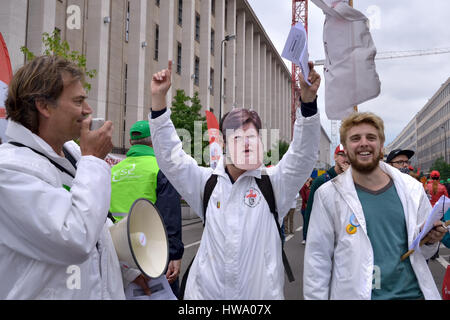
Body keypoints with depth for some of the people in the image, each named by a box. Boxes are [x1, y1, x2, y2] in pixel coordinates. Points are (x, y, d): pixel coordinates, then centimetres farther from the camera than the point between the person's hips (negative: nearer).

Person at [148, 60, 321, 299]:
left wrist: (308, 100, -28)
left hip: (261, 292, -1)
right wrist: (158, 98, -10)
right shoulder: (207, 182, 2)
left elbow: (303, 155, -13)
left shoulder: (273, 183, -2)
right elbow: (170, 158, -2)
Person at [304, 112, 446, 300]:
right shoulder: (328, 194, -10)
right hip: (355, 293, -2)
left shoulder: (412, 188, -1)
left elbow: (422, 253, 10)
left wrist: (429, 241, -10)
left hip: (413, 292, 3)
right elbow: (318, 258, -8)